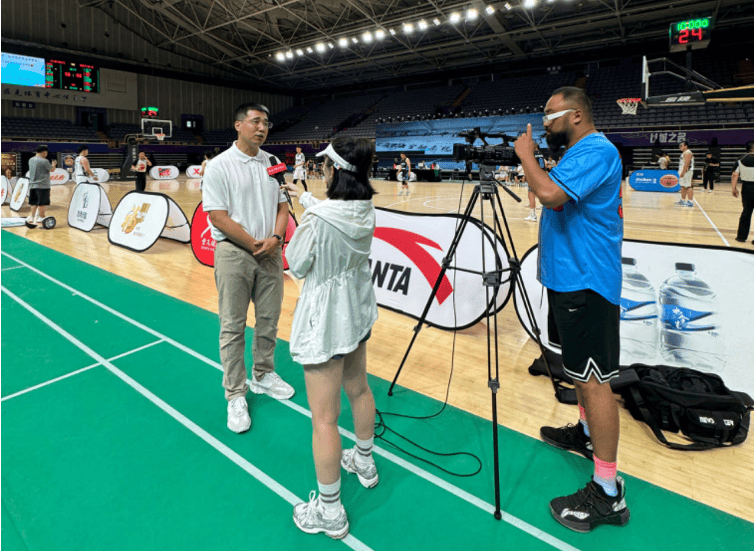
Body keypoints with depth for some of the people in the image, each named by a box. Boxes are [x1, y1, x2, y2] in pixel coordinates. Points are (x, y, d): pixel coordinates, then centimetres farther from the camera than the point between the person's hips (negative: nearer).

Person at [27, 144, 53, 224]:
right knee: (42, 203, -1)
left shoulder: (31, 160, 9)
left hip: (32, 185, 7)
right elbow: (51, 170, -1)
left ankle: (31, 218, 13)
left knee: (34, 203, 13)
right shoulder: (44, 161, -13)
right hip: (42, 185, -7)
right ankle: (40, 218, 2)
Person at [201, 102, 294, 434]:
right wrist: (255, 244, -13)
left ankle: (263, 376, 34)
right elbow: (218, 218, -12)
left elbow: (282, 206, 10)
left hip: (270, 253, 5)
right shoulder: (219, 166, -7)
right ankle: (235, 394, 16)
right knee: (233, 326, 3)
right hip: (234, 254, -5)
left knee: (269, 320, 14)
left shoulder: (272, 164, 9)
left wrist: (275, 238, -8)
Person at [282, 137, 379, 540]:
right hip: (358, 310, 9)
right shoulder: (366, 211, -2)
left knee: (324, 418, 4)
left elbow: (296, 267, -12)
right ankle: (364, 464, 49)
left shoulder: (317, 220, -26)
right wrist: (304, 197, 28)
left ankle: (330, 513, 21)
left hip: (325, 322, -8)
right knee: (358, 390, 26)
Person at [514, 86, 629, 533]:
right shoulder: (581, 152, 18)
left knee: (593, 378, -8)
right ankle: (586, 433, 42)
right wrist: (532, 156, 12)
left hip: (587, 283, -11)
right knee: (583, 371, 22)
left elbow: (551, 194, -30)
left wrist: (526, 153, -16)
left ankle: (608, 493, 1)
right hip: (571, 277, 11)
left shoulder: (597, 151, -15)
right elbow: (555, 198, 23)